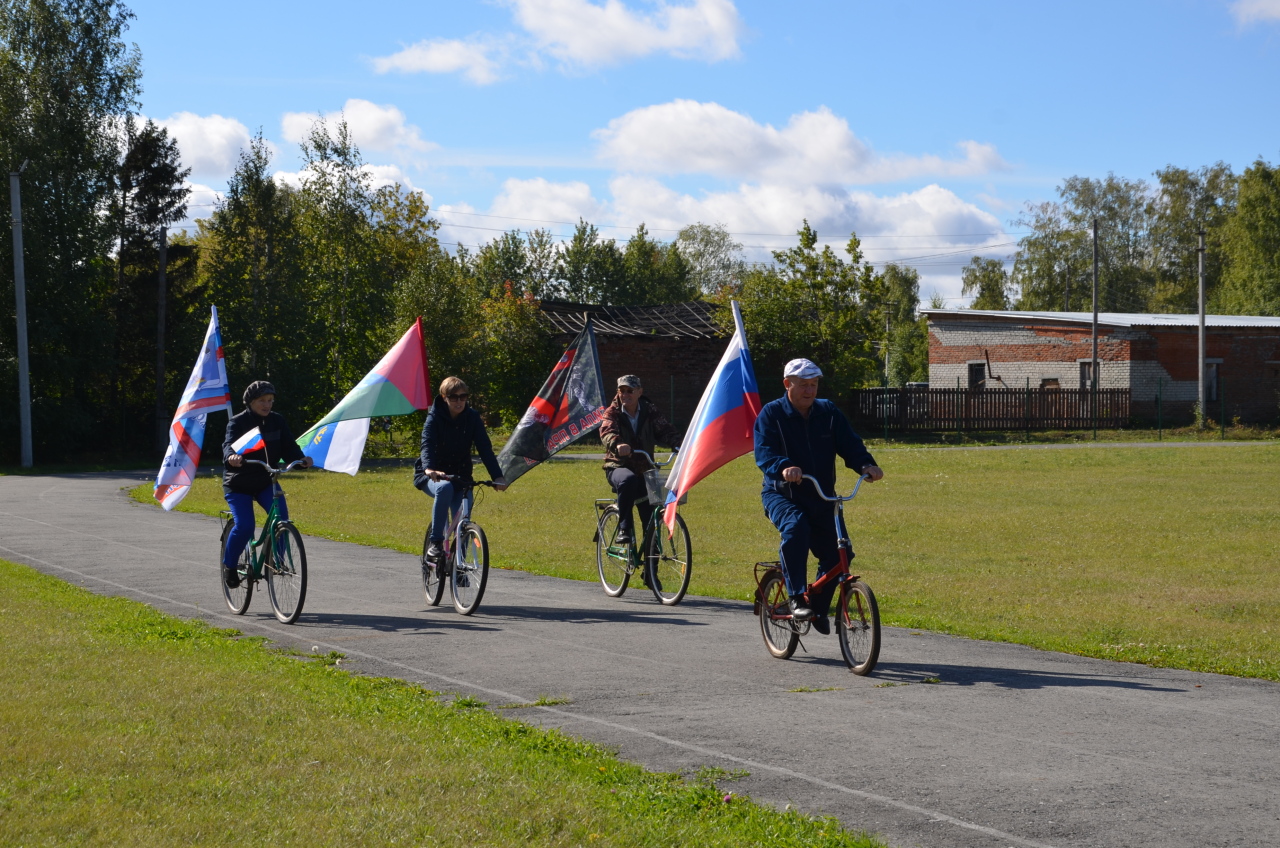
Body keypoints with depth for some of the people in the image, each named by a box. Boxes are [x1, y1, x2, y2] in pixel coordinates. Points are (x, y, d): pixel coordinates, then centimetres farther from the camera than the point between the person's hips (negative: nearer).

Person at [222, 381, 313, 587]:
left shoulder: (277, 421, 0)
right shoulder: (238, 422, -12)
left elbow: (288, 446, -8)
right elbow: (229, 444, -29)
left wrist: (301, 459, -30)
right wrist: (232, 456, -53)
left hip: (266, 481, 3)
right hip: (239, 484, -3)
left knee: (281, 516, -22)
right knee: (244, 526, -19)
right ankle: (229, 565, 6)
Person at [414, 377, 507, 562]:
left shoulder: (472, 418, -6)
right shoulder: (435, 418, -14)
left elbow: (485, 448, -14)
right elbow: (427, 445, -29)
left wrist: (497, 476, -28)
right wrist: (429, 468, -50)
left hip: (460, 476, 3)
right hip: (432, 476, -3)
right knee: (444, 488, -37)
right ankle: (435, 543, -30)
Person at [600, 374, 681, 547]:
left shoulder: (649, 411, 2)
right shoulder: (613, 412, -5)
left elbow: (664, 429, -13)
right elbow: (607, 432, -26)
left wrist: (677, 444, -35)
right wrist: (617, 445, -49)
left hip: (643, 469, 3)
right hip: (618, 466, -3)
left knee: (650, 516, -1)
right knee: (628, 480, -39)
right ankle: (624, 528, -34)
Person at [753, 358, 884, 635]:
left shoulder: (829, 413, 6)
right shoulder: (771, 414, -6)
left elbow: (850, 445, -2)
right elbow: (764, 452, -20)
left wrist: (866, 465, -24)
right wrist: (783, 467, -42)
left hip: (821, 498, 4)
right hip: (781, 495, -4)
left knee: (834, 555, -6)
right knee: (795, 526, -36)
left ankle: (819, 608, 20)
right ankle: (797, 598, -29)